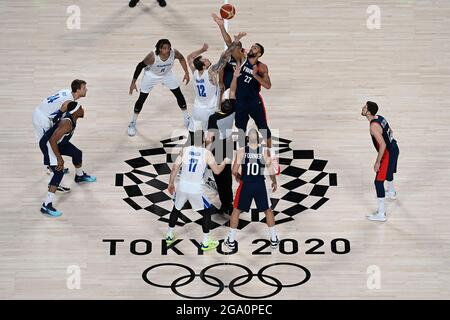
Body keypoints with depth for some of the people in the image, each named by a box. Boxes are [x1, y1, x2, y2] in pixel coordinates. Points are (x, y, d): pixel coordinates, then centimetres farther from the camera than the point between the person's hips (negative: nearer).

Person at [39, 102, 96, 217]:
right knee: (59, 172, -18)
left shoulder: (71, 116, -7)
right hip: (48, 144, -10)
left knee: (77, 153, 24)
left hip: (59, 142, 10)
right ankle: (46, 206, -19)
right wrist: (59, 158, -30)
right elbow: (52, 140, -36)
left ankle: (80, 176, 55)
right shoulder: (67, 123, -34)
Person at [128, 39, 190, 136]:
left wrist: (186, 73, -8)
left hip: (167, 74, 3)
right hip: (151, 75, -3)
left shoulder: (174, 53, -30)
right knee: (141, 99, 0)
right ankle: (132, 124, 19)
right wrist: (133, 83, -22)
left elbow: (182, 58, -6)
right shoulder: (153, 56, -38)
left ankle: (187, 119, 26)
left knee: (179, 95, 5)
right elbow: (140, 66, -24)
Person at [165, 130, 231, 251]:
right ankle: (206, 243, 16)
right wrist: (225, 162, 14)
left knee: (176, 210, 27)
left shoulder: (185, 150, 1)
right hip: (196, 189, -3)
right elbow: (217, 170, -6)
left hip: (182, 187, 3)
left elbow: (175, 168, 0)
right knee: (207, 213, 15)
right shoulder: (206, 153, -6)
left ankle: (169, 236, 36)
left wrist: (171, 184, 12)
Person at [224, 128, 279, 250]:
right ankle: (274, 240, 22)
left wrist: (238, 177, 15)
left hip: (245, 185, 0)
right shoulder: (265, 151, -9)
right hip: (260, 185, 0)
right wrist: (274, 182, 14)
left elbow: (234, 171, -7)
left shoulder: (241, 151, -10)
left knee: (236, 211, 15)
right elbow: (271, 171, -5)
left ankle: (231, 241, 18)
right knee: (268, 210, 18)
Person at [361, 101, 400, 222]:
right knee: (389, 171, 35)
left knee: (379, 181, -7)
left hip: (388, 153, -10)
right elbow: (390, 131, 16)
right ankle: (391, 192, 64)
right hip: (394, 148, 10)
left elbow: (382, 145, -28)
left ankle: (381, 214, -7)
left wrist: (378, 162, -22)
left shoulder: (374, 126, -26)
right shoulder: (380, 117, 3)